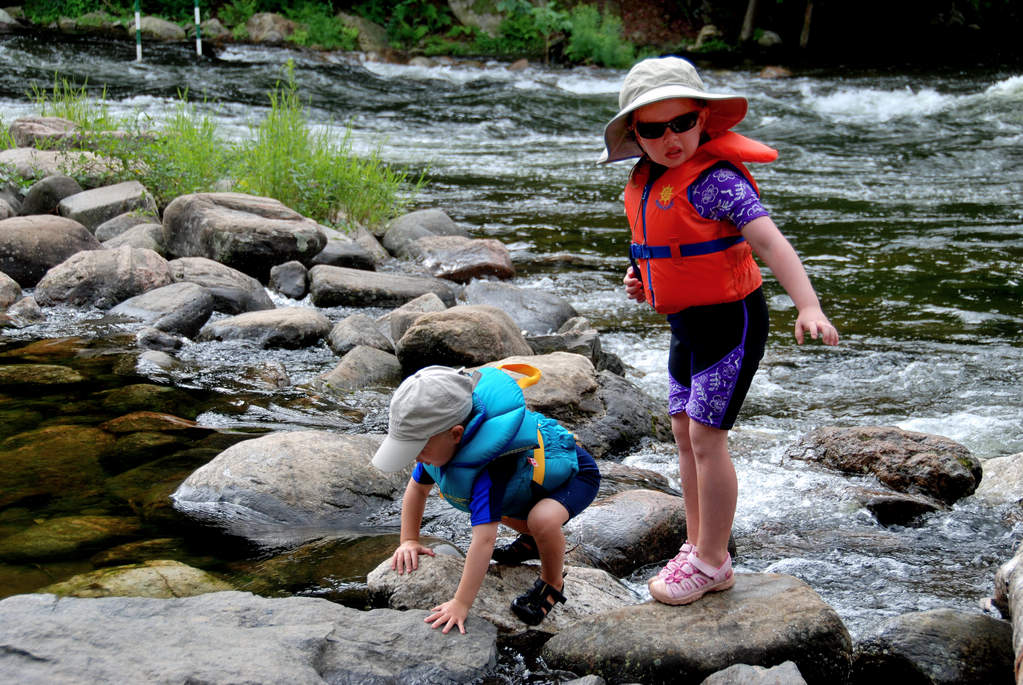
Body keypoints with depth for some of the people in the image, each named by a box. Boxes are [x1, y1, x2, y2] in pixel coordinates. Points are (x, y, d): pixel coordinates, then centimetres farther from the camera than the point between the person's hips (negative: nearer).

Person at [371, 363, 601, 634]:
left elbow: (484, 539, -46)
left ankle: (552, 584, -6)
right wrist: (409, 541, -3)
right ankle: (533, 540, 34)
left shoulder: (487, 464, -44)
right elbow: (417, 487, 2)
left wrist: (460, 604, -44)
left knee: (543, 519, -36)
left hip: (576, 473, -9)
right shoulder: (441, 444, -19)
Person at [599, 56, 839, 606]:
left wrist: (808, 305, -42)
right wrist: (640, 278, 4)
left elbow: (769, 241, -31)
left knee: (705, 437, -7)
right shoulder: (647, 182, 5)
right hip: (686, 323, 9)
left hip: (729, 318, -9)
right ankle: (696, 545, 27)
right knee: (684, 434, 14)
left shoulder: (715, 179, -22)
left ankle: (712, 562, 6)